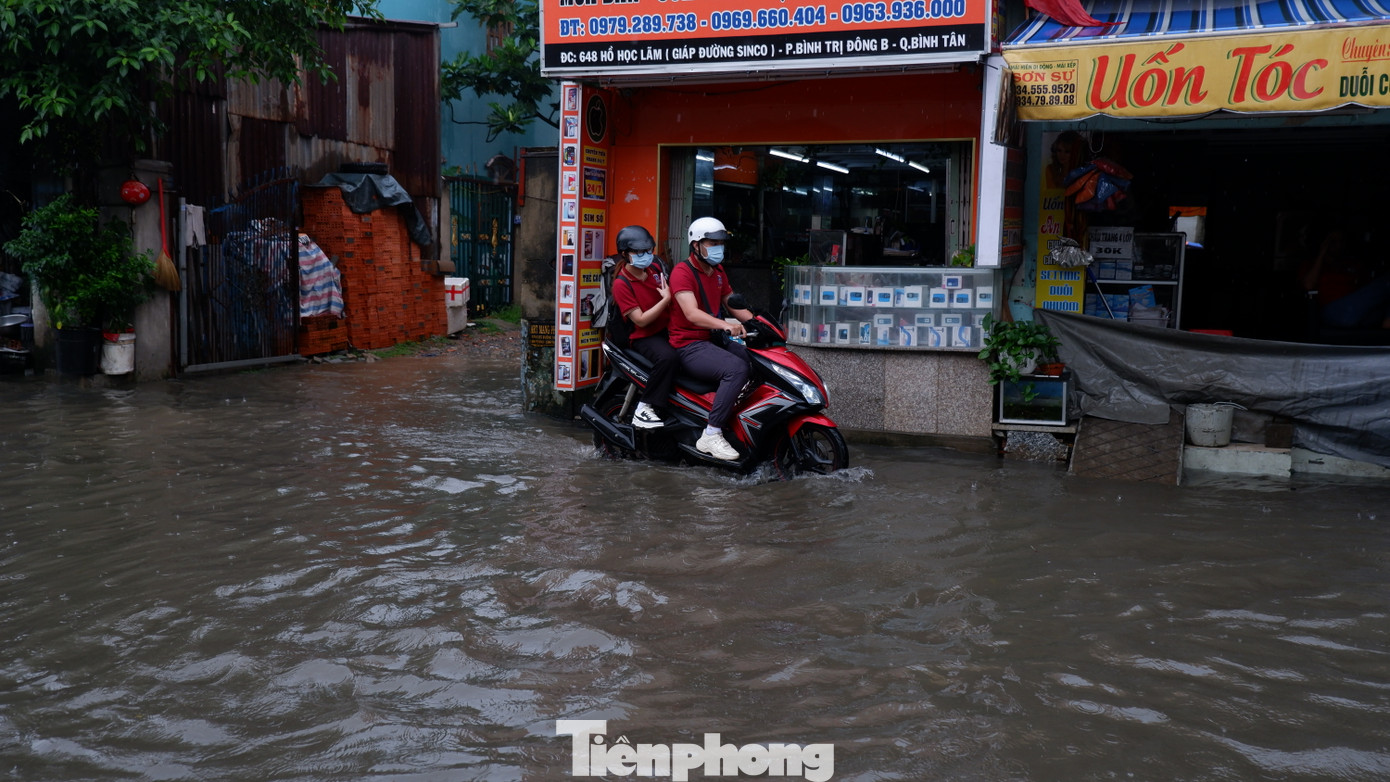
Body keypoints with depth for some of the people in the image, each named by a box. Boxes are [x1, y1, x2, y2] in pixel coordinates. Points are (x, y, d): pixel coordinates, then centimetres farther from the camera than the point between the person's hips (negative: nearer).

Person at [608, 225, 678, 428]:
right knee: (667, 357, -36)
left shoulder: (655, 267, 6)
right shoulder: (621, 284, -14)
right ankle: (644, 409, -28)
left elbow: (672, 292, 24)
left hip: (668, 327, 7)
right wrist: (665, 300, -21)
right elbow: (641, 320, -19)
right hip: (644, 336, -7)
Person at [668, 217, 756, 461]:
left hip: (715, 340, 9)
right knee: (737, 368, -31)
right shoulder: (682, 272, -11)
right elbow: (692, 313, -25)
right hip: (690, 346, -9)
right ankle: (711, 436, -29)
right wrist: (725, 325, -40)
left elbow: (733, 305, 20)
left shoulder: (718, 273, 18)